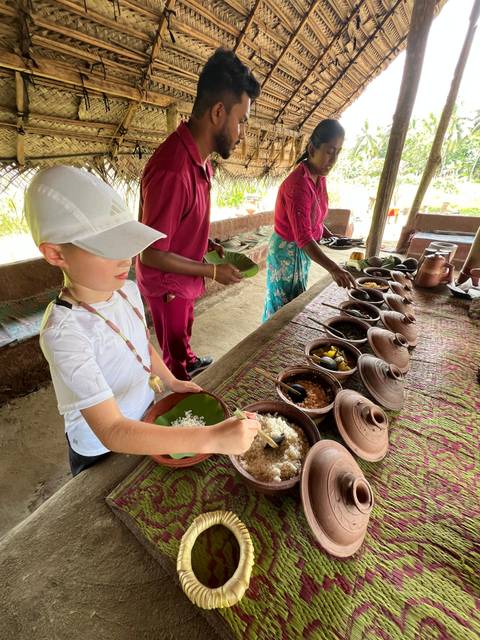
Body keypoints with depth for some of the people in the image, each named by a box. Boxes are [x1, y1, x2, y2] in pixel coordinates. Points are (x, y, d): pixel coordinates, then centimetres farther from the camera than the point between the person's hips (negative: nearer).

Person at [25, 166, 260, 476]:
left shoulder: (128, 289, -14)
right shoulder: (65, 331, -34)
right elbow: (111, 431, -38)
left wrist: (171, 381, -5)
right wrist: (212, 438, -45)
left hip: (145, 418, 5)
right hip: (101, 453, -5)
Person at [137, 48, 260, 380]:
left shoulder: (199, 158, 1)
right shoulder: (173, 170, -31)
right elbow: (151, 255, -28)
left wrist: (206, 243, 0)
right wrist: (213, 271, -21)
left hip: (183, 278, 9)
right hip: (166, 282, -9)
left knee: (183, 331, 31)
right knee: (173, 350, 15)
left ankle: (190, 362, 57)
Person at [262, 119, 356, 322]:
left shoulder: (320, 179, 3)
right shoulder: (298, 183, -26)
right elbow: (303, 237, -35)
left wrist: (329, 236, 1)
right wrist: (333, 268, -42)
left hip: (303, 251, 9)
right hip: (287, 251, -9)